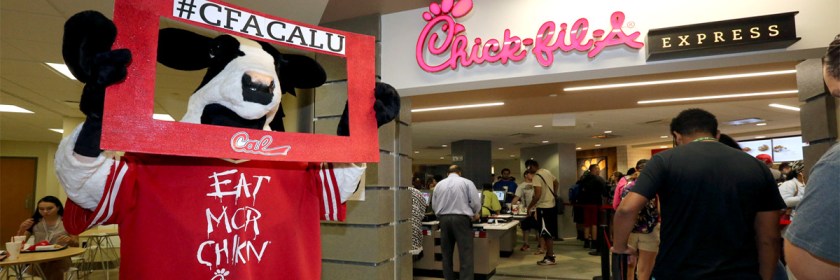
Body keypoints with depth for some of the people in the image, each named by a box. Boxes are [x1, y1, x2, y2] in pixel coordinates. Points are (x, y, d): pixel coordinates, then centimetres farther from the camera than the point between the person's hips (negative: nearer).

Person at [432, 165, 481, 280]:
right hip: (461, 219, -4)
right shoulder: (467, 182, 2)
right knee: (465, 255, -2)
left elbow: (434, 205, 12)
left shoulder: (439, 184, 12)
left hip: (443, 219, 4)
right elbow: (476, 203, -4)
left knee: (446, 254, 14)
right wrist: (474, 214, 16)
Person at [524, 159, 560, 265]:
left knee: (547, 234, -3)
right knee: (549, 233, 15)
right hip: (551, 205, 9)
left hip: (543, 207, -9)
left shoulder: (537, 176, -20)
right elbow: (556, 183, 23)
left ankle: (550, 258, 3)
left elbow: (538, 195, -24)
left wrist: (529, 206, -14)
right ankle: (549, 255, 22)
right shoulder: (547, 172, 8)